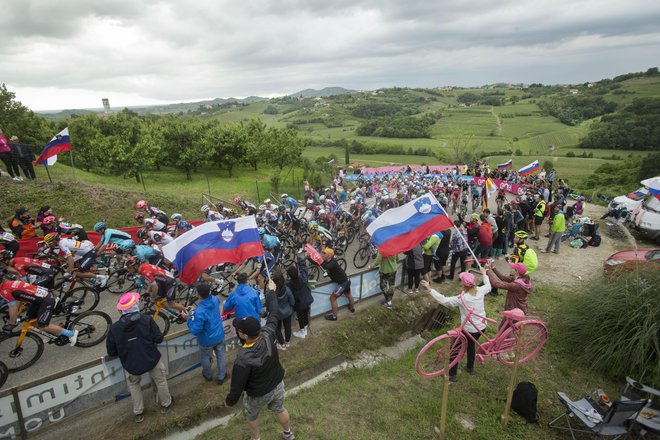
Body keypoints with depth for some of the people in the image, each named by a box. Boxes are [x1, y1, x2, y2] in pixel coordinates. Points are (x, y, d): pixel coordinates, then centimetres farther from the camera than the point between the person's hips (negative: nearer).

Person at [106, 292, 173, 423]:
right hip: (152, 360, -2)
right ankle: (166, 404, 42)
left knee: (133, 384, 30)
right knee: (160, 380, 24)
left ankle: (138, 413, 39)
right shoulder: (147, 320, -18)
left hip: (131, 364, 2)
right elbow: (158, 339, -16)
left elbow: (111, 352, -3)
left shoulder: (115, 328, -12)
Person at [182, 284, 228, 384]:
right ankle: (221, 377, 40)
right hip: (219, 336, 4)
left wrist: (188, 318, -17)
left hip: (207, 340, -4)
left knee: (205, 357, 25)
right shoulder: (215, 299, -17)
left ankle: (208, 375, 50)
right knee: (220, 356, 22)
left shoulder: (199, 312, -37)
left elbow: (195, 330, -29)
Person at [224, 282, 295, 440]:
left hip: (258, 394, -4)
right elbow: (273, 314, -12)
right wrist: (271, 290, 2)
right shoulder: (267, 335, -28)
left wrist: (229, 401, -3)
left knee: (251, 415, 29)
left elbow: (238, 385, -25)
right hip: (278, 385, 4)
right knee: (280, 410, 31)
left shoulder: (243, 359, -38)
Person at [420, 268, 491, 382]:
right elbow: (488, 286, 14)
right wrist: (484, 274, 29)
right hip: (482, 326, 7)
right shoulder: (480, 291, -9)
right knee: (471, 344, 32)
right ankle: (470, 368, 48)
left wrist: (429, 289, -32)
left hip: (470, 330, -7)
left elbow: (444, 300, -32)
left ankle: (452, 375, 19)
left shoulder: (462, 298, -28)